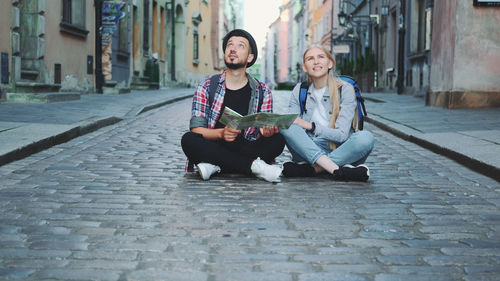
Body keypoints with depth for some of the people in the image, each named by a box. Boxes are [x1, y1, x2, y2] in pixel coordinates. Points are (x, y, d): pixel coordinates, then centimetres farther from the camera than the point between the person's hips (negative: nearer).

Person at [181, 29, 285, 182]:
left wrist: (264, 132, -22)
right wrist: (221, 133, -25)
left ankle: (215, 166, -28)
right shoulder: (207, 87, 5)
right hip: (213, 149, -1)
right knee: (188, 139, -30)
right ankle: (253, 165, -32)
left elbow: (264, 133, 4)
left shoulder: (262, 91, 8)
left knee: (277, 140, -24)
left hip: (246, 151, 1)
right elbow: (196, 129, -4)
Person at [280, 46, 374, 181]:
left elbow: (342, 134, -11)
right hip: (307, 151, 2)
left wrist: (310, 126, -17)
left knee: (365, 137, -32)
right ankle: (337, 171, -36)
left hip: (339, 152, -2)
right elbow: (292, 124, 1)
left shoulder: (345, 89, -3)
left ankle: (310, 169, -33)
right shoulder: (299, 90, 7)